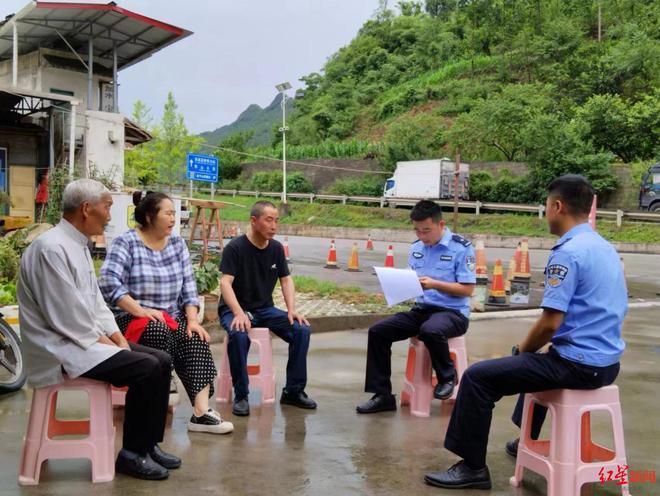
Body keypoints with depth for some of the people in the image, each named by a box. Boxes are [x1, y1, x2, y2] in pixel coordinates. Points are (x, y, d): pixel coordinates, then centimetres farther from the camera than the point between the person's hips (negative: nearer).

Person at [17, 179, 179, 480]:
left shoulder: (78, 245, 12)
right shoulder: (52, 248, -20)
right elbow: (66, 315, -23)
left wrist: (118, 339, 4)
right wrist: (105, 343, -13)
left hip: (86, 339, 10)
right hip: (60, 348, -10)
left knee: (161, 361, 2)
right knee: (146, 368, -21)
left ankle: (149, 444, 11)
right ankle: (132, 453, -5)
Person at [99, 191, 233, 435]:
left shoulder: (177, 244, 12)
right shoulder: (125, 243, -5)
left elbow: (188, 286, 7)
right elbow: (109, 282, -19)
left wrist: (192, 320, -7)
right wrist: (139, 310, -26)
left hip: (172, 318, 5)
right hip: (131, 318, -5)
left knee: (196, 338, -23)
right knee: (160, 332, -34)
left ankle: (202, 410, -33)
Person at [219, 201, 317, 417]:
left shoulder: (276, 248, 4)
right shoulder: (235, 247, -13)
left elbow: (286, 280, 7)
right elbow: (225, 282, -21)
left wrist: (291, 310, -9)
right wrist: (239, 313, -36)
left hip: (265, 309, 5)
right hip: (235, 309, -5)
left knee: (302, 329, -16)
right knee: (238, 335, -37)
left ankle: (293, 391, -3)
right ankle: (240, 396, -19)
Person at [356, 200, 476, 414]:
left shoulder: (461, 248, -8)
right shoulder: (416, 248, 11)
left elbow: (467, 289, -10)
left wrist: (434, 284, -20)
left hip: (453, 312, -6)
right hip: (421, 309, 6)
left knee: (430, 330, -39)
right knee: (377, 331, -11)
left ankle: (447, 376, -8)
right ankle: (382, 395, -3)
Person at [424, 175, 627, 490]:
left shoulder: (567, 252, -19)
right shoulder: (605, 248, 11)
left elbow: (550, 323, -23)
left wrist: (523, 348, -1)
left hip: (578, 364, -10)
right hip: (606, 362, 10)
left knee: (478, 377, -8)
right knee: (536, 361, 38)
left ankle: (473, 467, 0)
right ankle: (528, 441, 49)